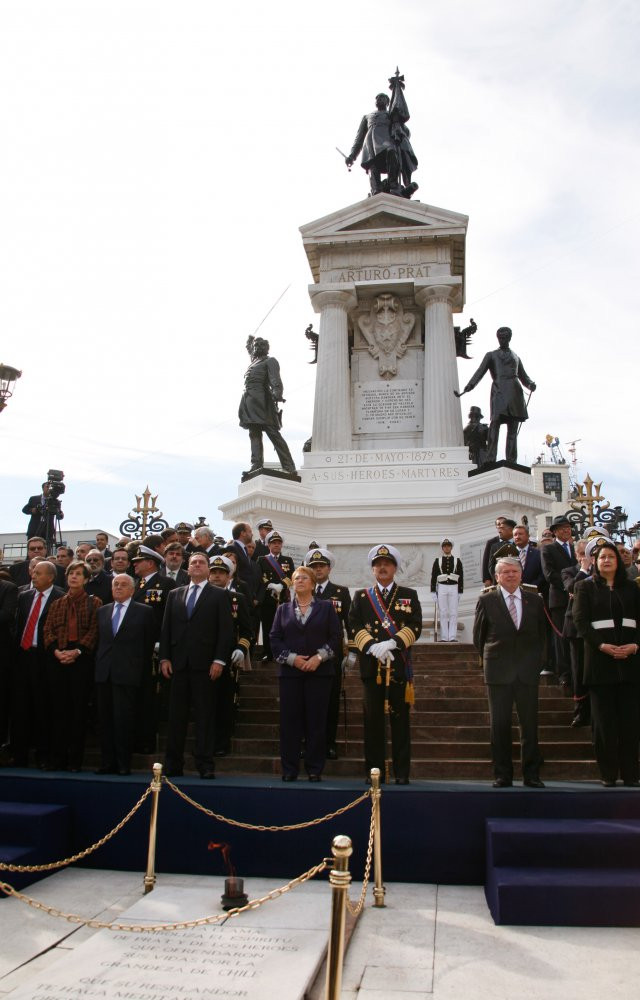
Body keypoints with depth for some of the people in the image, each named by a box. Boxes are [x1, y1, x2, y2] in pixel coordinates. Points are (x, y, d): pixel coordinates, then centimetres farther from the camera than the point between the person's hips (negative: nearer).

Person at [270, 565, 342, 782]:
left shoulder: (326, 607, 8)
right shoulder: (283, 609, 13)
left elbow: (336, 636, 1)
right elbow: (274, 638, 5)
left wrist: (319, 657, -12)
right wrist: (291, 658, -9)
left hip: (319, 672, -1)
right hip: (290, 672, 1)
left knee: (317, 720, 0)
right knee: (289, 721, 1)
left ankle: (315, 768, 8)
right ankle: (289, 769, 8)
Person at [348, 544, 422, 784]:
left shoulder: (409, 595, 10)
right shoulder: (361, 596, 12)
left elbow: (415, 626, -2)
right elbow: (354, 626, 1)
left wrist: (391, 643, -17)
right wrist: (373, 647, -15)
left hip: (399, 666, 0)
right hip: (371, 666, 1)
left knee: (400, 719, 3)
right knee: (373, 719, 3)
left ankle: (402, 771, 10)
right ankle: (374, 769, 12)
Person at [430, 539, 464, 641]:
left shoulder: (457, 561, 8)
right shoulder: (437, 561, 8)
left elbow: (461, 577, 7)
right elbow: (433, 577, 6)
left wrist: (460, 591, 1)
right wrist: (433, 591, -1)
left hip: (454, 588, 0)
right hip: (441, 588, 0)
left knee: (453, 613, -2)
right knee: (443, 613, 0)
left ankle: (453, 637, -2)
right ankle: (444, 637, 2)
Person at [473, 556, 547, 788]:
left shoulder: (535, 600, 7)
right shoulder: (486, 600, 1)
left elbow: (541, 634, 14)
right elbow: (478, 636, 8)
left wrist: (536, 662, 8)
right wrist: (489, 660, 8)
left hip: (528, 672, 2)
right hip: (498, 672, -1)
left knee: (530, 724, 4)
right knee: (499, 725, 2)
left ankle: (531, 775, 14)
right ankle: (502, 775, 11)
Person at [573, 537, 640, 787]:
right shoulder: (585, 587, 9)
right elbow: (580, 621, -1)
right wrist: (602, 645, -13)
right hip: (599, 660, -2)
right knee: (603, 721, -2)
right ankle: (608, 773, 4)